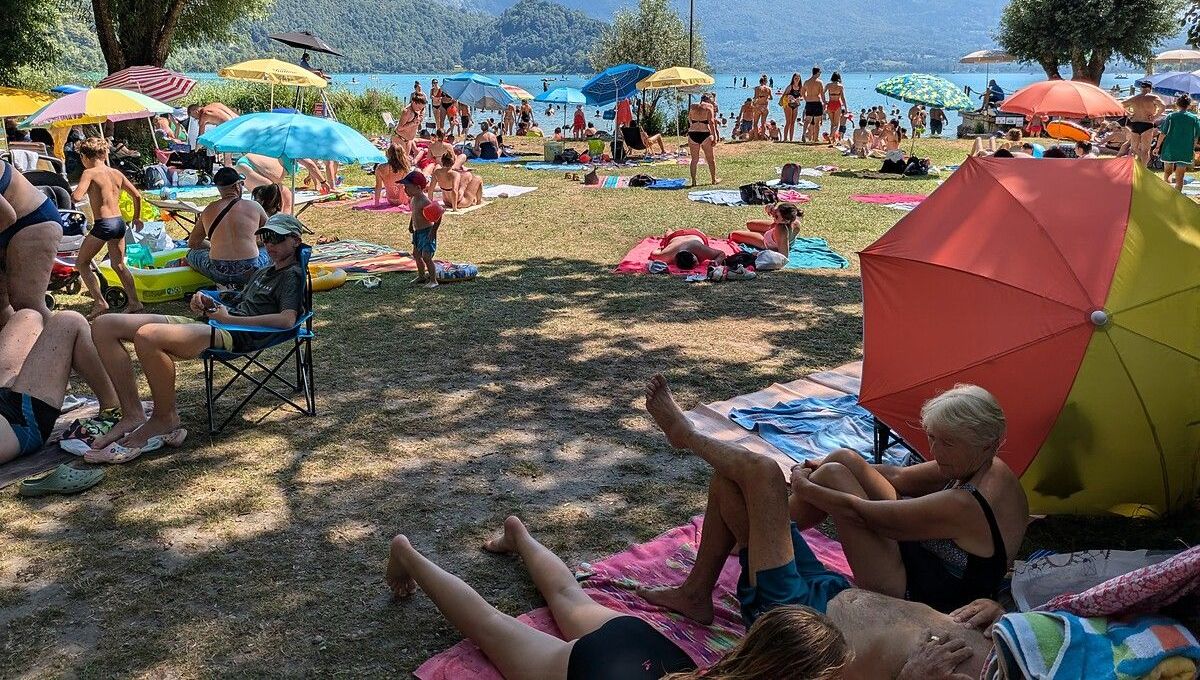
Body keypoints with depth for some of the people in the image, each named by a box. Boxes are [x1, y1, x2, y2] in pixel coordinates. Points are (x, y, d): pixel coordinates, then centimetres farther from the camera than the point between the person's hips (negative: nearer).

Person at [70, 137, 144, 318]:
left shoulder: (89, 173, -7)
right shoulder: (117, 173, 10)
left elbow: (76, 197, -20)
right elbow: (137, 195, 13)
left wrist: (72, 193, 4)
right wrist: (137, 217, 26)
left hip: (103, 224, -6)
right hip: (120, 222, 6)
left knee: (81, 263, 8)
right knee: (119, 265, 19)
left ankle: (100, 303, 0)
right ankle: (135, 302, 17)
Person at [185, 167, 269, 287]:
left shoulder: (208, 210, 6)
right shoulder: (254, 207, 1)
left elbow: (192, 243, 17)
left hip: (219, 274, 1)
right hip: (249, 273, -1)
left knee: (192, 252, 28)